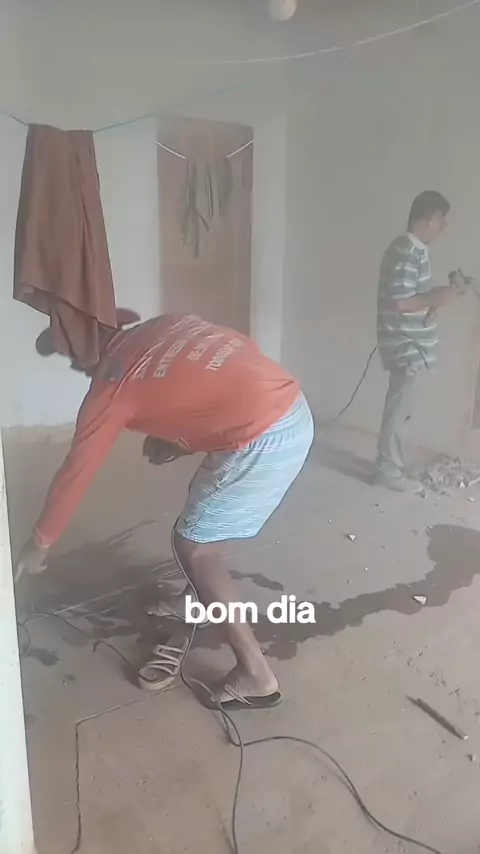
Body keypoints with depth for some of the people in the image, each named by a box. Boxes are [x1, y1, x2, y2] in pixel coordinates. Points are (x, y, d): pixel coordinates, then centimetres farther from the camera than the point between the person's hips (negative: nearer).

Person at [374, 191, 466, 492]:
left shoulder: (414, 249, 14)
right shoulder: (407, 252, -19)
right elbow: (399, 302, -25)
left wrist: (439, 295, 4)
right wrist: (437, 298, -15)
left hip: (411, 344, 10)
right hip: (406, 345, -10)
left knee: (402, 407, 17)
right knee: (400, 408, -2)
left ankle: (398, 462, 28)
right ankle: (388, 471, 9)